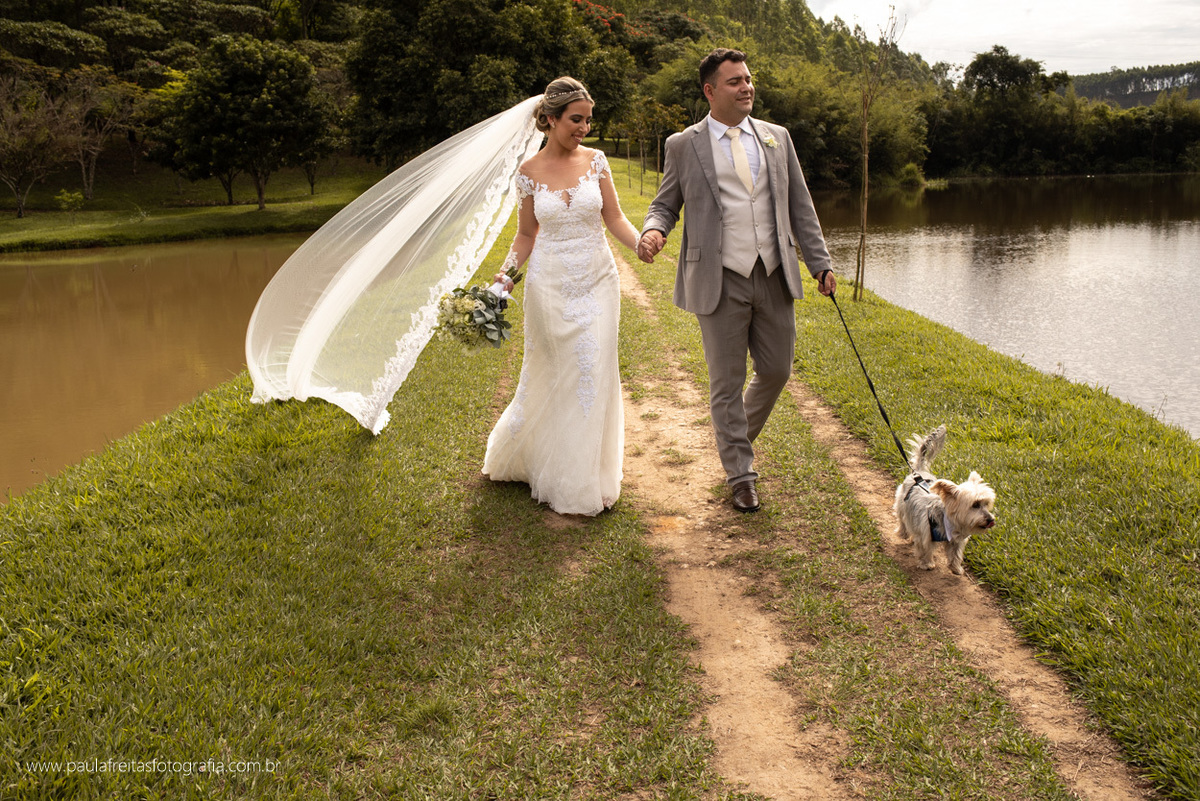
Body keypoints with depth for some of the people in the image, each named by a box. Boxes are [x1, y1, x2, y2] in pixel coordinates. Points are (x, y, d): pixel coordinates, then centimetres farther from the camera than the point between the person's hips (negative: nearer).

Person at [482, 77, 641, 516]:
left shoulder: (595, 161, 1)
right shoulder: (529, 171, -1)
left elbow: (615, 218, 2)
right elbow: (526, 234, 6)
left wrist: (643, 243, -17)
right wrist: (506, 273, -9)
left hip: (596, 282, 1)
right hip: (550, 285, -1)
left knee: (593, 377, 1)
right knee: (548, 375, 7)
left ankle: (587, 480, 14)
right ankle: (518, 455, 32)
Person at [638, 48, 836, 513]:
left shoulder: (777, 138, 10)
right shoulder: (683, 146, 2)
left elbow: (800, 205, 12)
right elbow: (665, 204, 7)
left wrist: (820, 262, 8)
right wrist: (653, 231, -17)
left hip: (774, 276, 4)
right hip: (720, 282, -3)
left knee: (776, 370, 10)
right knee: (727, 383, 2)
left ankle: (739, 436, 39)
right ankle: (740, 474, 17)